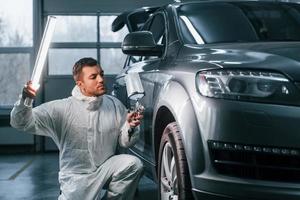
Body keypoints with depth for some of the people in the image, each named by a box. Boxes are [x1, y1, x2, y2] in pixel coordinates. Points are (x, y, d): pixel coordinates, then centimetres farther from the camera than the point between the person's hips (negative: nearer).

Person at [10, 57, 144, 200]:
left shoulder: (114, 105, 0)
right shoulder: (62, 108, -10)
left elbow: (125, 142, 4)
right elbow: (20, 123, -14)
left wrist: (130, 127, -18)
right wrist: (25, 100, -33)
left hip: (106, 169, 2)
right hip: (76, 176, -2)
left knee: (134, 164, -23)